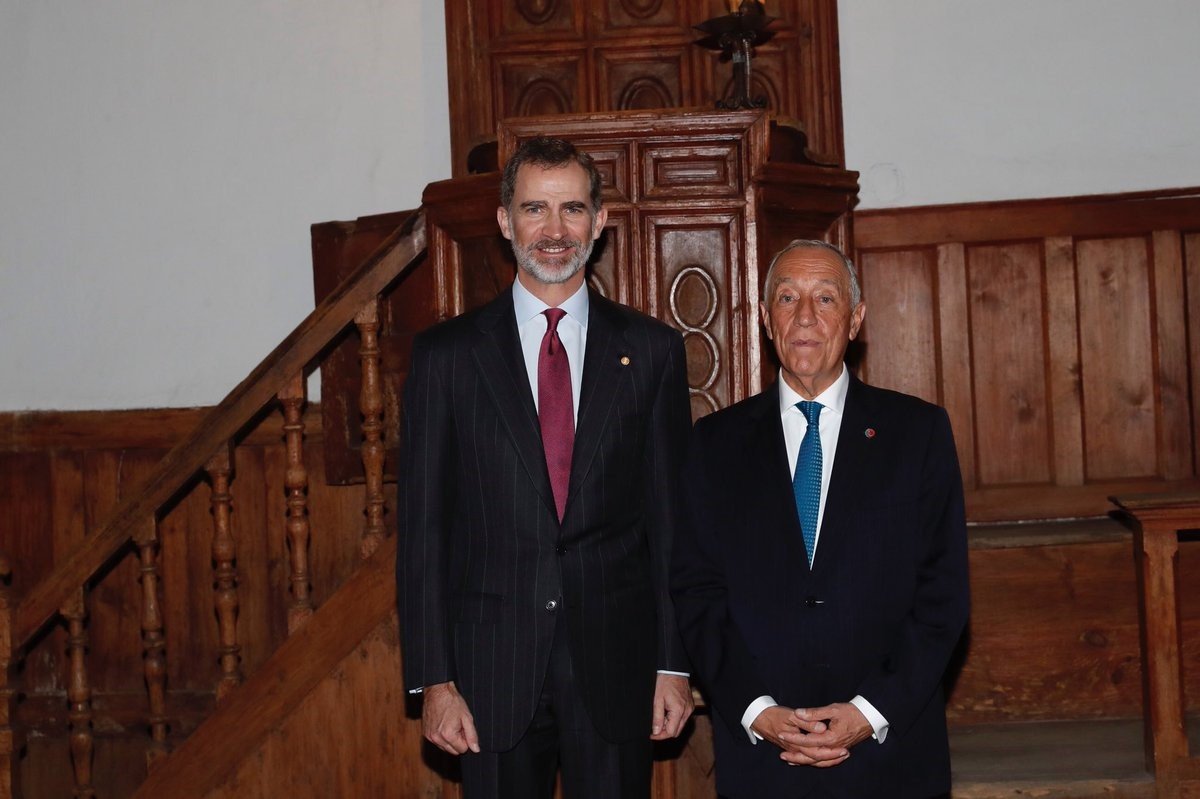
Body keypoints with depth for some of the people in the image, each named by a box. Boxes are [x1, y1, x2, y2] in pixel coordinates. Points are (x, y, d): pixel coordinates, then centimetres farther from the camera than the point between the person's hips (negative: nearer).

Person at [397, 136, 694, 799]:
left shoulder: (651, 350, 4)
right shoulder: (445, 353, 2)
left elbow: (673, 515, 5)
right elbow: (422, 524, 1)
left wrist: (675, 665, 1)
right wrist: (432, 679, -4)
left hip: (616, 667, 1)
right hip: (492, 667, 0)